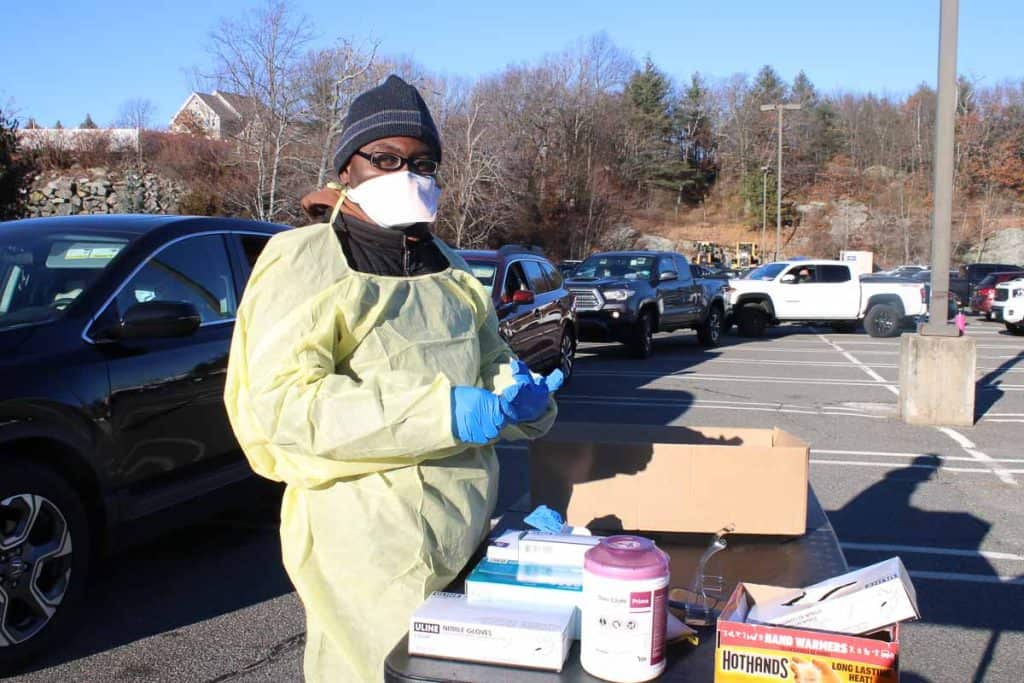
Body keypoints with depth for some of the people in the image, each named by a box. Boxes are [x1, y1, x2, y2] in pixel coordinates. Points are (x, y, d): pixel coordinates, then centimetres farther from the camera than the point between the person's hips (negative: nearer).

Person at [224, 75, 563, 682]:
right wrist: (442, 412, -26)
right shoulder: (305, 261, -7)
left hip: (467, 533, 7)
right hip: (366, 537, -6)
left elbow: (492, 359, 24)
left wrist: (520, 397, -2)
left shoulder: (450, 267, 15)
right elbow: (282, 400, -20)